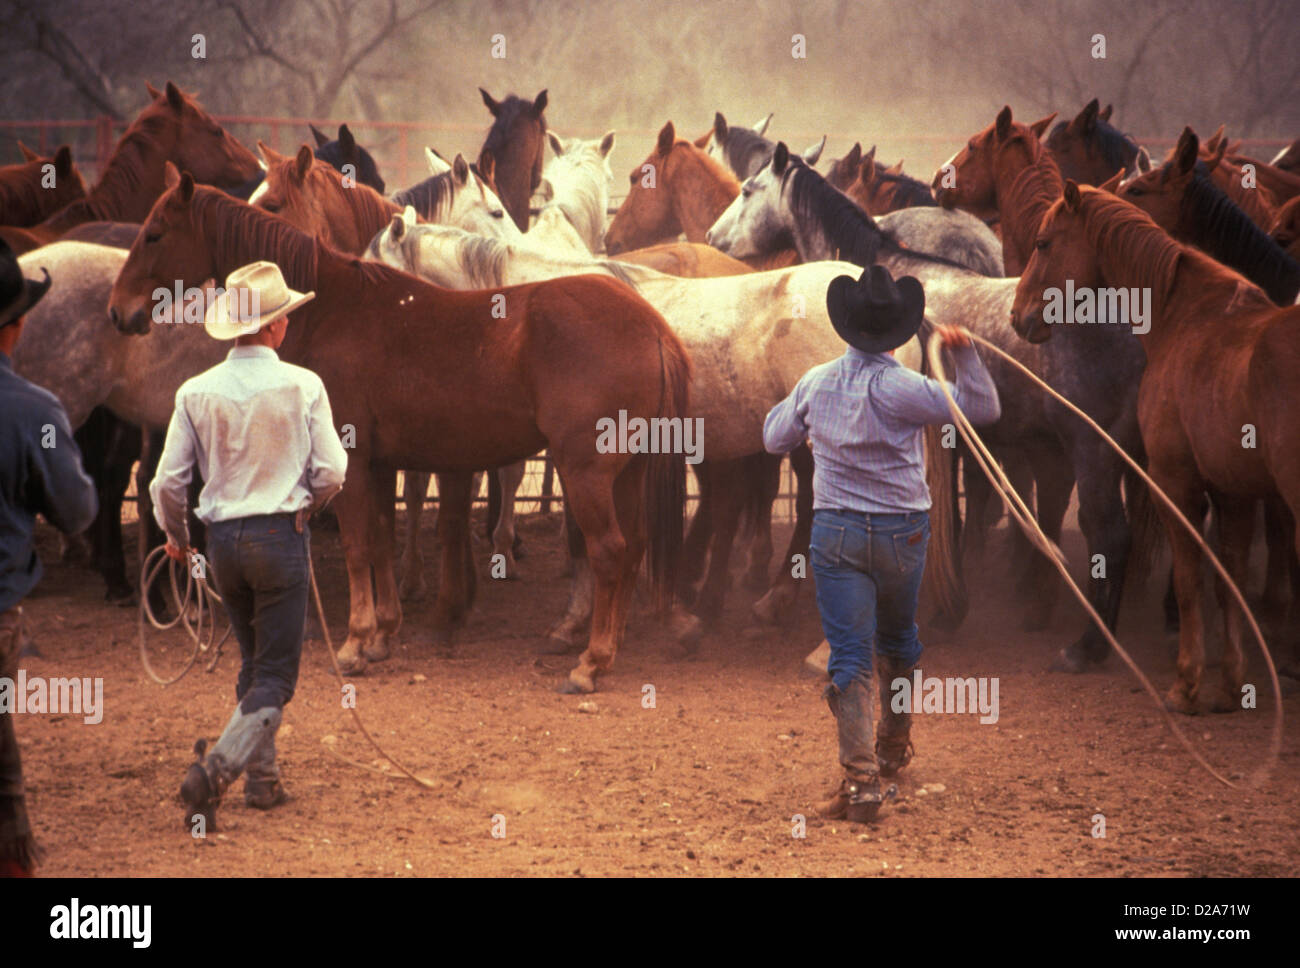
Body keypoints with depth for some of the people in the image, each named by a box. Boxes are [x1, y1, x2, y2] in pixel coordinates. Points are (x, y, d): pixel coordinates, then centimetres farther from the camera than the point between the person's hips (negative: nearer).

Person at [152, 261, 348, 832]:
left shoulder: (196, 393, -3)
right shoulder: (302, 386, -9)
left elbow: (168, 482, -1)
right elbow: (331, 472, -7)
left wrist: (175, 537, 18)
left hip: (223, 540, 4)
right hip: (281, 536, -4)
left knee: (253, 664, 22)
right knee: (275, 677, 0)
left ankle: (263, 777, 24)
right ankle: (215, 769, -19)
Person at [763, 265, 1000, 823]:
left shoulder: (816, 384, -2)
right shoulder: (904, 389, -13)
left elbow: (775, 439, 14)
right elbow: (983, 409, -10)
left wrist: (792, 405, 32)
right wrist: (965, 355, -12)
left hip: (835, 531, 1)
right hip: (901, 532, 0)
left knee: (850, 656, -3)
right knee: (898, 642, 24)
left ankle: (861, 779, -16)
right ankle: (894, 747, 42)